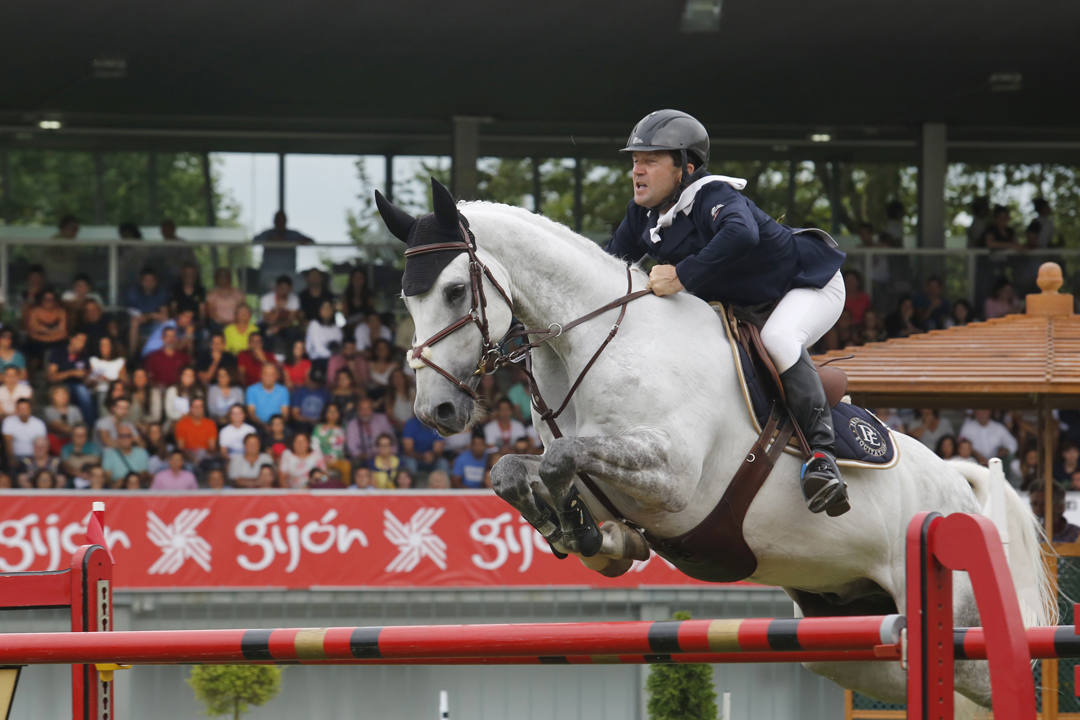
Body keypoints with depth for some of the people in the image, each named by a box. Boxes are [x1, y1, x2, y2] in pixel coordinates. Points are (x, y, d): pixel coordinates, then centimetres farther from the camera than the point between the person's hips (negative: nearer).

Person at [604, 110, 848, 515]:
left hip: (810, 284, -9)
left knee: (777, 339, -37)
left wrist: (683, 275, -61)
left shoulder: (713, 197, -34)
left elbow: (741, 234, -56)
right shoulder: (644, 214, -7)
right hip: (741, 305, 9)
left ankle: (821, 451, -36)